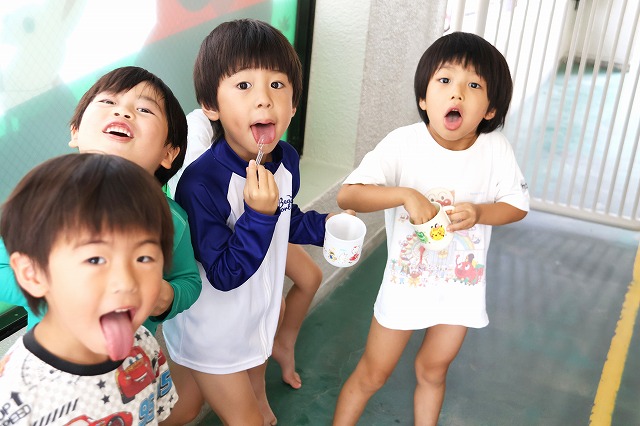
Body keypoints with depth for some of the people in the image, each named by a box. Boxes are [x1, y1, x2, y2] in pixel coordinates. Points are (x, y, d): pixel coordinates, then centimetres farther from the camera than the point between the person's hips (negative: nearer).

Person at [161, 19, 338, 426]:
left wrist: (323, 226, -5)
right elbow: (225, 275, -29)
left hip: (258, 312, 6)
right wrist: (259, 213, -39)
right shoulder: (201, 182, -32)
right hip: (212, 331, -6)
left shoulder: (287, 160, -9)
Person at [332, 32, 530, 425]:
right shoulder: (403, 144, -21)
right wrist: (404, 194, -38)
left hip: (463, 285, 2)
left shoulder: (496, 149, -14)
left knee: (433, 370, 23)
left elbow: (517, 205, -4)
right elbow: (347, 196, -24)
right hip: (406, 282, -2)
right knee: (373, 373, 13)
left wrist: (478, 212, -24)